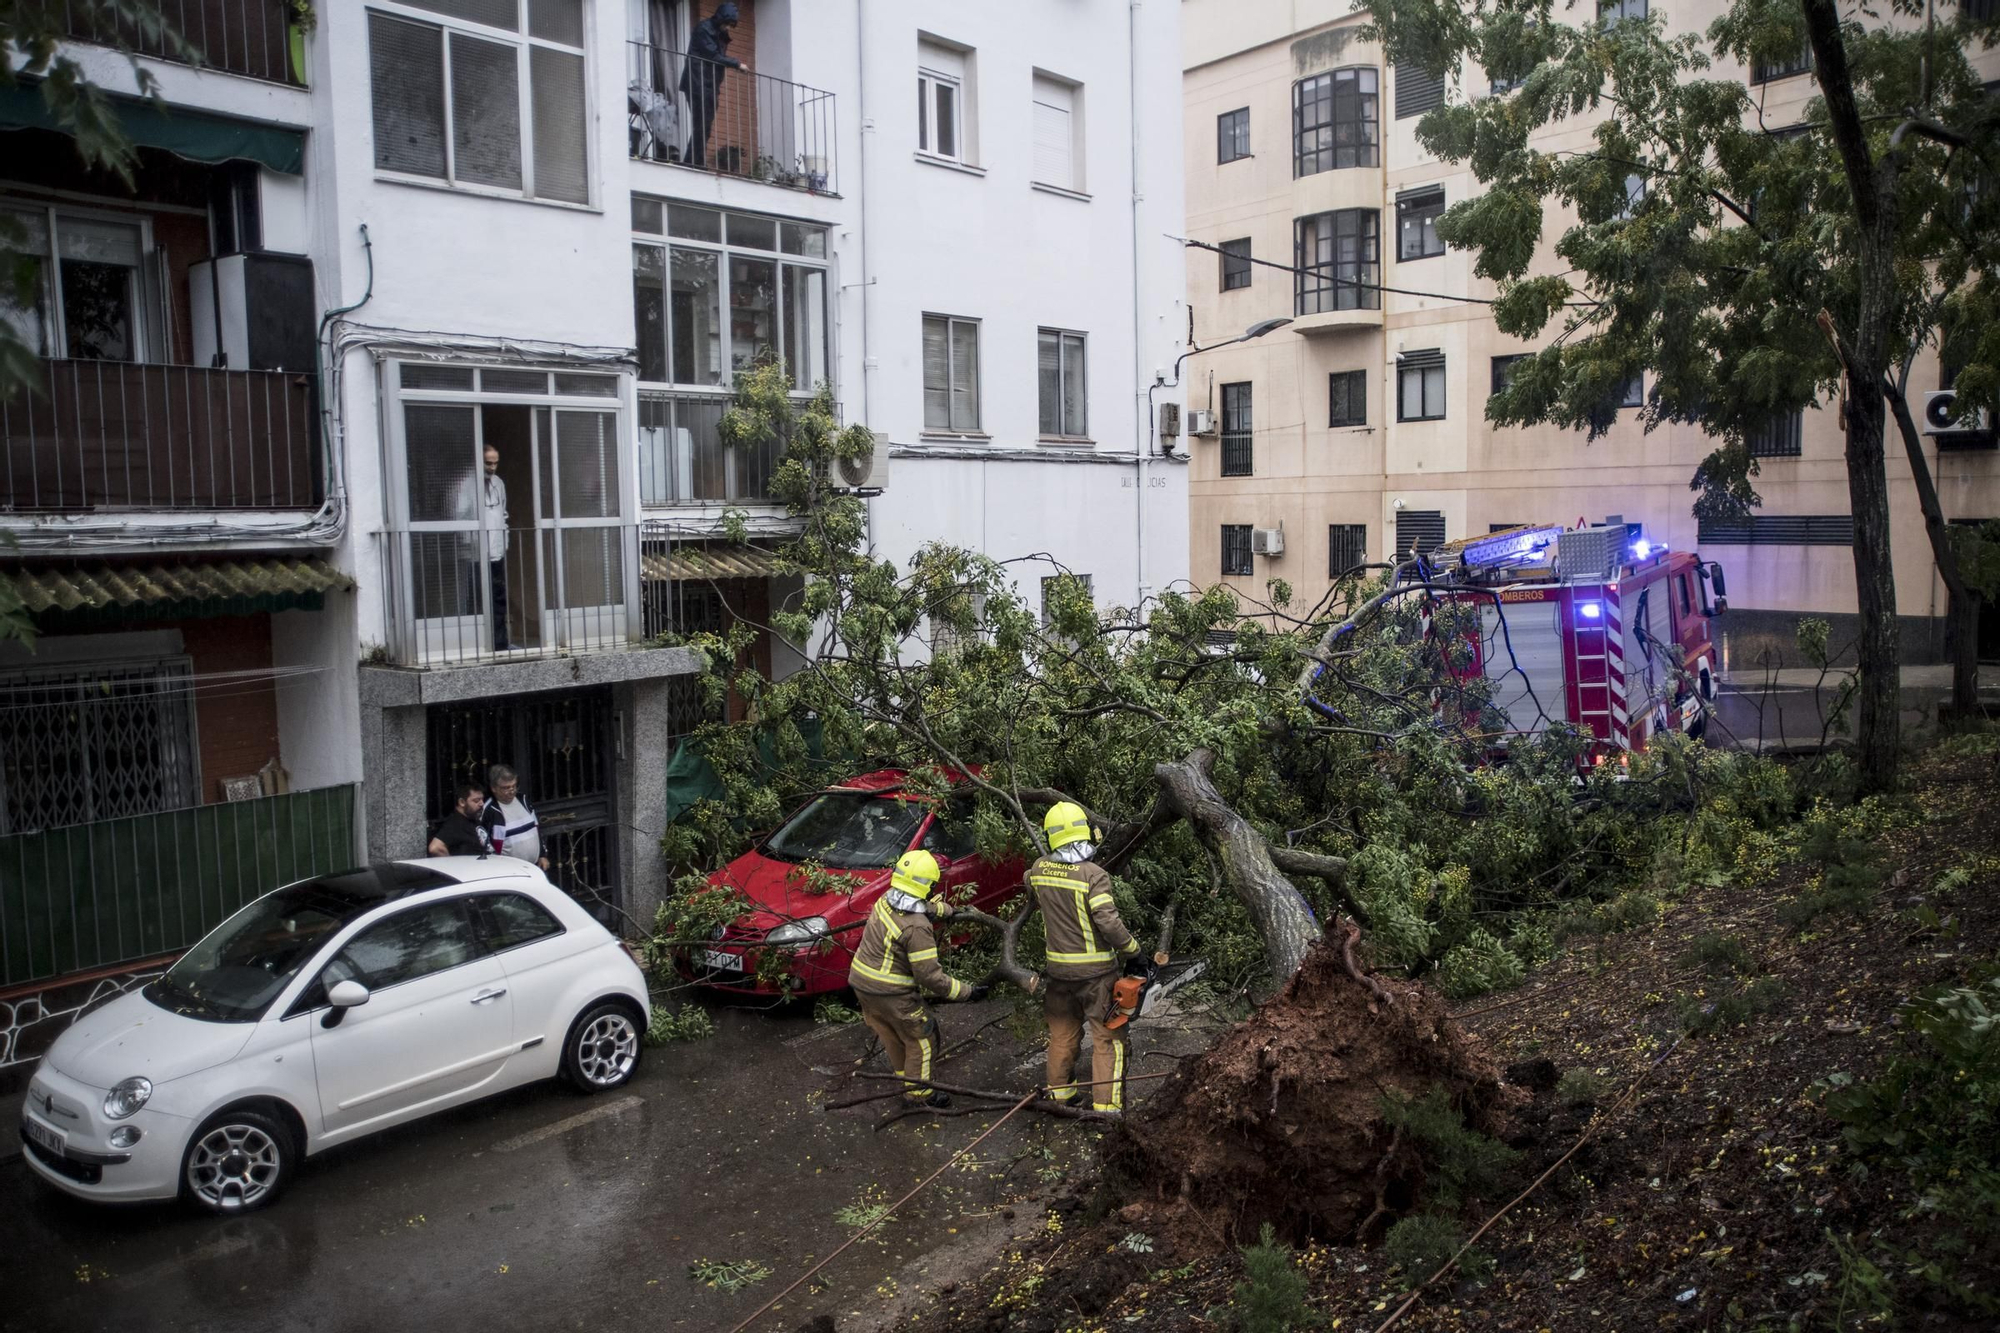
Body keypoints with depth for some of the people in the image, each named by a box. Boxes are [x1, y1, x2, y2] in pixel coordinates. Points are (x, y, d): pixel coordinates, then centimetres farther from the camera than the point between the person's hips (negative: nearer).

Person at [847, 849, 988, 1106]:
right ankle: (919, 1092, 25)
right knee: (921, 1038, 14)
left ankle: (904, 1074, 47)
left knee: (891, 1035, 27)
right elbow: (930, 976, -25)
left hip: (860, 980, 8)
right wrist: (967, 991, -16)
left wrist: (948, 909, 35)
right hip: (892, 994, -8)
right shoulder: (917, 928, -29)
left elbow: (924, 906, 20)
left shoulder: (885, 901, -4)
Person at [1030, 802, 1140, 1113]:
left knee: (1063, 1032, 22)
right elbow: (1109, 922, -23)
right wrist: (1132, 948, -8)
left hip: (1058, 968, 5)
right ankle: (1106, 1106, 2)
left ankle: (1059, 1091, 33)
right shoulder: (1093, 875, -20)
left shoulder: (1039, 870, -3)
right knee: (1109, 1037, 3)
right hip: (1096, 970, -5)